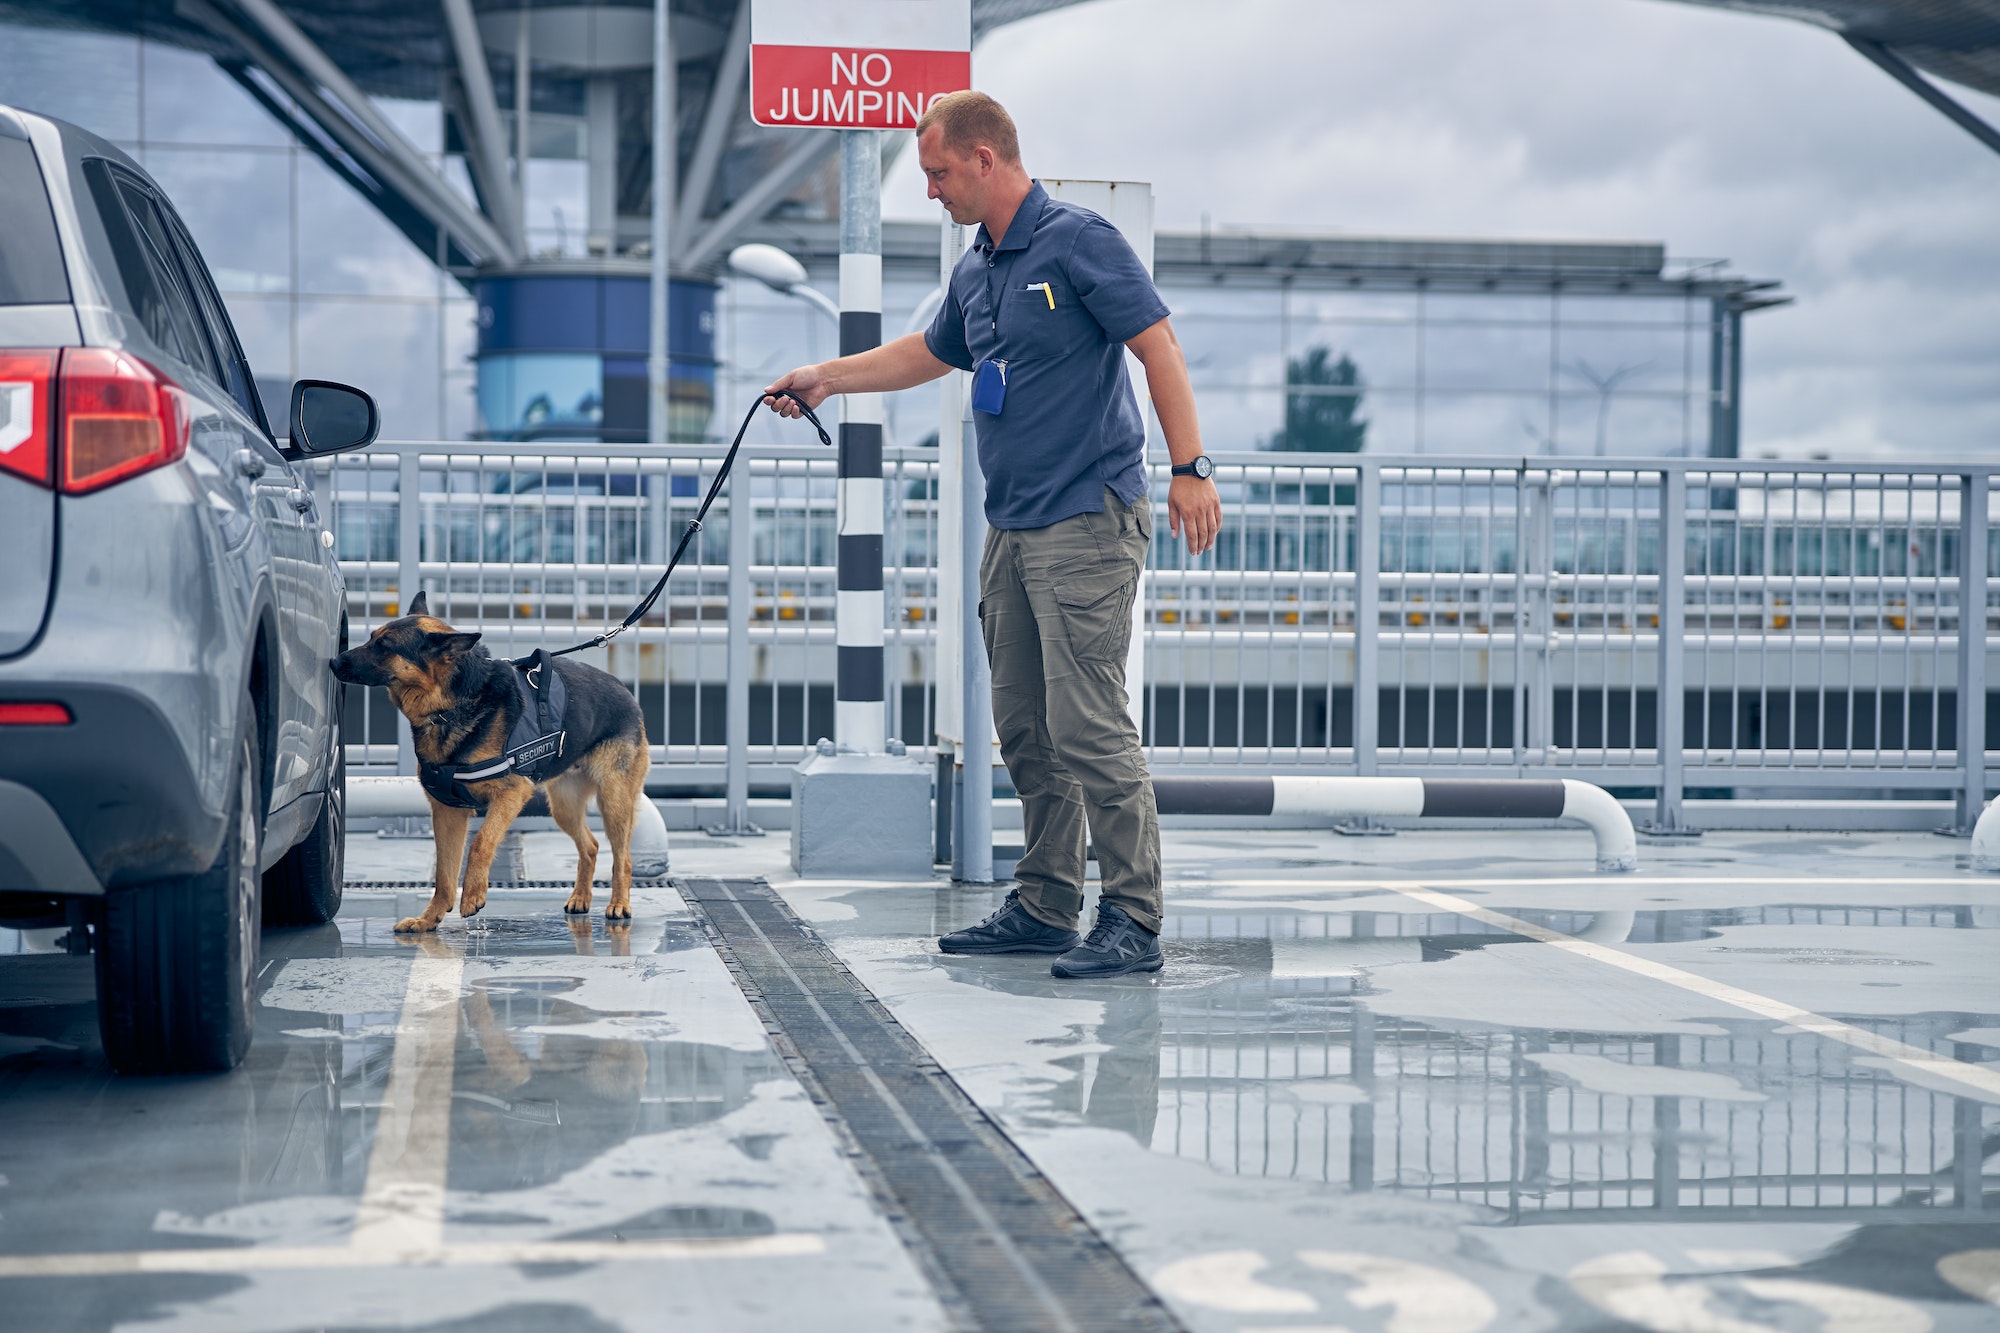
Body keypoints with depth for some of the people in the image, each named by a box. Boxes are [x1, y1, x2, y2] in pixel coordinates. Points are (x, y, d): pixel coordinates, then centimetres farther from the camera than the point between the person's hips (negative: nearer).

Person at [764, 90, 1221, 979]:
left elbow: (1160, 348, -13)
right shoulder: (976, 270, 16)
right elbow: (931, 353, 33)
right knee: (1025, 728, 10)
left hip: (1087, 521, -9)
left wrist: (1190, 469, -19)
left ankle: (1133, 922, -8)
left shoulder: (1079, 243, -10)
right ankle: (1045, 908, 18)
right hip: (1012, 529, 9)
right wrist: (827, 378, 33)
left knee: (1088, 722, -12)